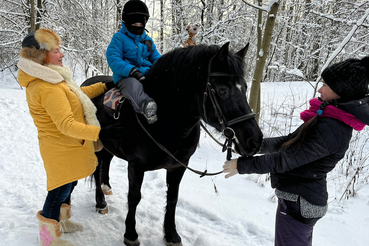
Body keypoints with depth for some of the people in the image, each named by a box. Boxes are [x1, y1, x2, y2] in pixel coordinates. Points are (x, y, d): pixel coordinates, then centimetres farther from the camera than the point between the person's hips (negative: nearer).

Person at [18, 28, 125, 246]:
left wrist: (106, 86, 18)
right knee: (59, 191, 6)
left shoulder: (49, 79, 6)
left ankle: (62, 222, 48)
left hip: (67, 147, 10)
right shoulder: (48, 89, -28)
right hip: (61, 151, -10)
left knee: (68, 185, 26)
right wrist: (101, 133, -40)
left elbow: (76, 94, 18)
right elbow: (66, 125, -34)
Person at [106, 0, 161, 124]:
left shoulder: (148, 40, 23)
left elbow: (156, 58, 22)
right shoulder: (119, 37, 3)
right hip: (126, 77, -7)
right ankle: (146, 105, -71)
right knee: (134, 85, -43)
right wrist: (132, 71, -23)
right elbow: (113, 59, -9)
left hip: (147, 76, 7)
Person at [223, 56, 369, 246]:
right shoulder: (330, 118, 5)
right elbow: (290, 141, 10)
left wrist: (242, 165, -18)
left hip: (297, 202, -10)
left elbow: (285, 161, -26)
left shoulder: (331, 128, -27)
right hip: (304, 197, 10)